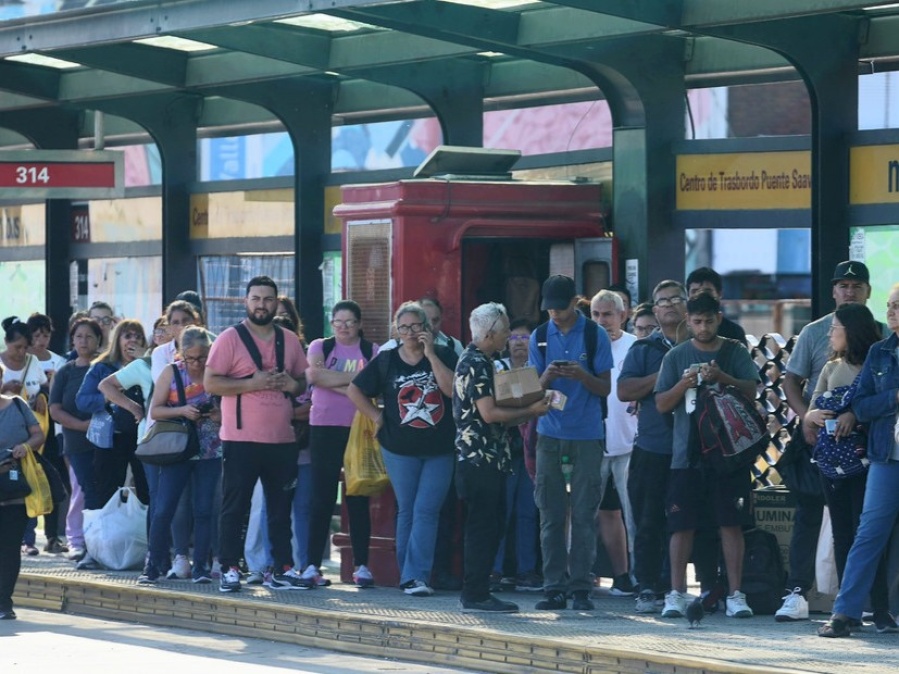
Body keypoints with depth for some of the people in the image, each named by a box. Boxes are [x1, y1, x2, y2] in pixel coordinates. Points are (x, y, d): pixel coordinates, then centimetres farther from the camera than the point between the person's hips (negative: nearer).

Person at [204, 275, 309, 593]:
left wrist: (293, 385, -4)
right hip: (241, 439, -5)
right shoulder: (230, 339, -3)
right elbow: (210, 383, -9)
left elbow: (303, 381, 21)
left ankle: (283, 569, 14)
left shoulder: (289, 341, 12)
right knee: (234, 507, -1)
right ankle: (229, 569, 4)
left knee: (281, 507, 9)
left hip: (282, 439, 5)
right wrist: (253, 383, -18)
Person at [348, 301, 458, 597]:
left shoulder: (444, 356, 0)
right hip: (400, 450, 2)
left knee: (426, 511, -8)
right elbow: (354, 390, 11)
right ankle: (410, 575, 12)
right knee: (406, 512, 6)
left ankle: (415, 576, -11)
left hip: (440, 450, -2)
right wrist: (377, 417, 2)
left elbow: (453, 390, -16)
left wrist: (430, 353, -16)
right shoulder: (386, 360, 4)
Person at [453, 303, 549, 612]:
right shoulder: (475, 364, -13)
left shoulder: (481, 362, 18)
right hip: (480, 459, -10)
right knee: (483, 526, -7)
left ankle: (478, 593, 15)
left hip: (490, 459, 10)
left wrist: (528, 410, 10)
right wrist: (529, 412, -11)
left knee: (491, 526, 11)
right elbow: (489, 413, -20)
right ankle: (475, 595, -4)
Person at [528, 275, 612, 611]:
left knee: (584, 514, -3)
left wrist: (581, 375, -19)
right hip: (550, 434, 2)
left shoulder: (595, 335, 0)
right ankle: (554, 587, 6)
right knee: (551, 514, 2)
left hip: (587, 436, -2)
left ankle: (581, 587, 0)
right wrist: (546, 378, -15)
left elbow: (605, 388, 1)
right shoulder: (539, 337, 7)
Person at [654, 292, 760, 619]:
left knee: (731, 524, -1)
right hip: (686, 453, 1)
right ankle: (676, 594, 4)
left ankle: (735, 595, 1)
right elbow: (662, 404, 5)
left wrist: (722, 377, -20)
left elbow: (751, 391, -4)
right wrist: (683, 384, -13)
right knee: (682, 525, 0)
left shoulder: (734, 352, 6)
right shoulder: (676, 356, 7)